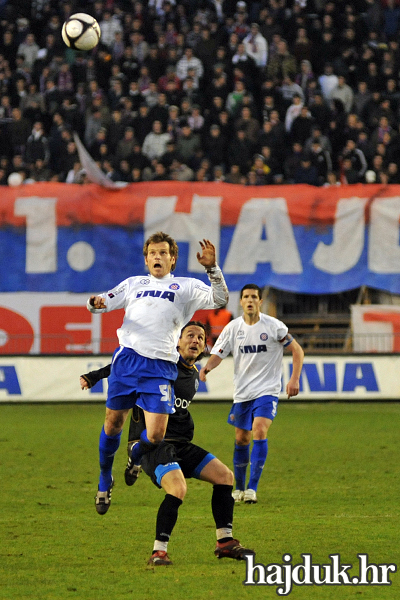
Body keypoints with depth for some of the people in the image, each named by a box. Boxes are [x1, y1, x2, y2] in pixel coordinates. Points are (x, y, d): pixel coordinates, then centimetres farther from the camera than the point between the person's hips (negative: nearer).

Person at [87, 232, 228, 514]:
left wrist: (212, 268, -12)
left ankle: (136, 457, 25)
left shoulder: (186, 287, 15)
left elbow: (220, 300, 3)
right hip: (127, 360, 2)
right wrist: (96, 303, -4)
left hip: (160, 367, -2)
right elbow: (103, 302, 22)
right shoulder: (134, 283, 23)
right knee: (113, 423, 4)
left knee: (155, 436, -11)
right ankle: (105, 480, 27)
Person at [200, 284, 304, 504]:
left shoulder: (273, 326, -7)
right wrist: (207, 367, -23)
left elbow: (297, 351, 0)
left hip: (267, 391, -3)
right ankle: (239, 487, 27)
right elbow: (218, 354, 0)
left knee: (259, 430, -22)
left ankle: (252, 487, -23)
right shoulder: (232, 328, 1)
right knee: (241, 439, 9)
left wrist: (294, 379, -12)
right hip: (242, 393, 3)